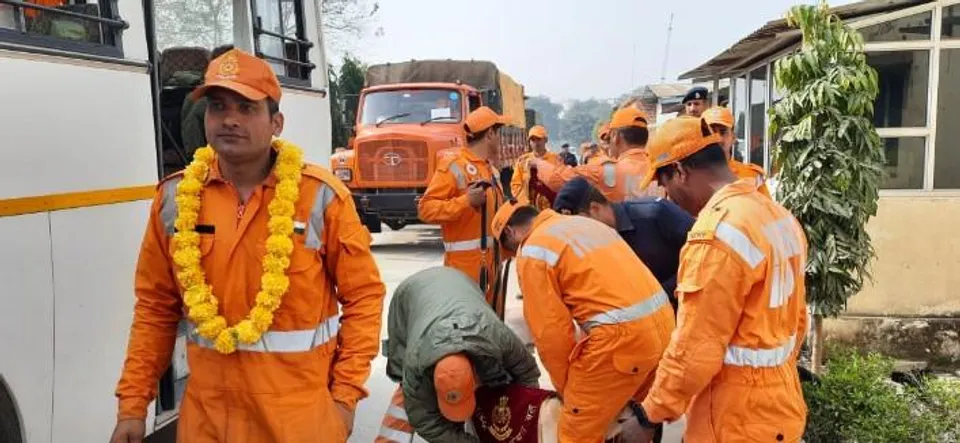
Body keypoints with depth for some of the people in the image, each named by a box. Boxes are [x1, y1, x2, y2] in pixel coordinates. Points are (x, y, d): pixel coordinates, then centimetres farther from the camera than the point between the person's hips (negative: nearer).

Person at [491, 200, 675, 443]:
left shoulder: (532, 251, -3)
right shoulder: (583, 222, 21)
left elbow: (550, 330, -4)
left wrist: (565, 386, 12)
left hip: (622, 335, -9)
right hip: (662, 320, 9)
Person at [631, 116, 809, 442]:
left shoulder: (717, 232, -24)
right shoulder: (779, 216, 5)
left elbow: (696, 348, -23)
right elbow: (796, 319, 12)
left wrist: (655, 408, -10)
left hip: (737, 416, -8)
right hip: (779, 399, 8)